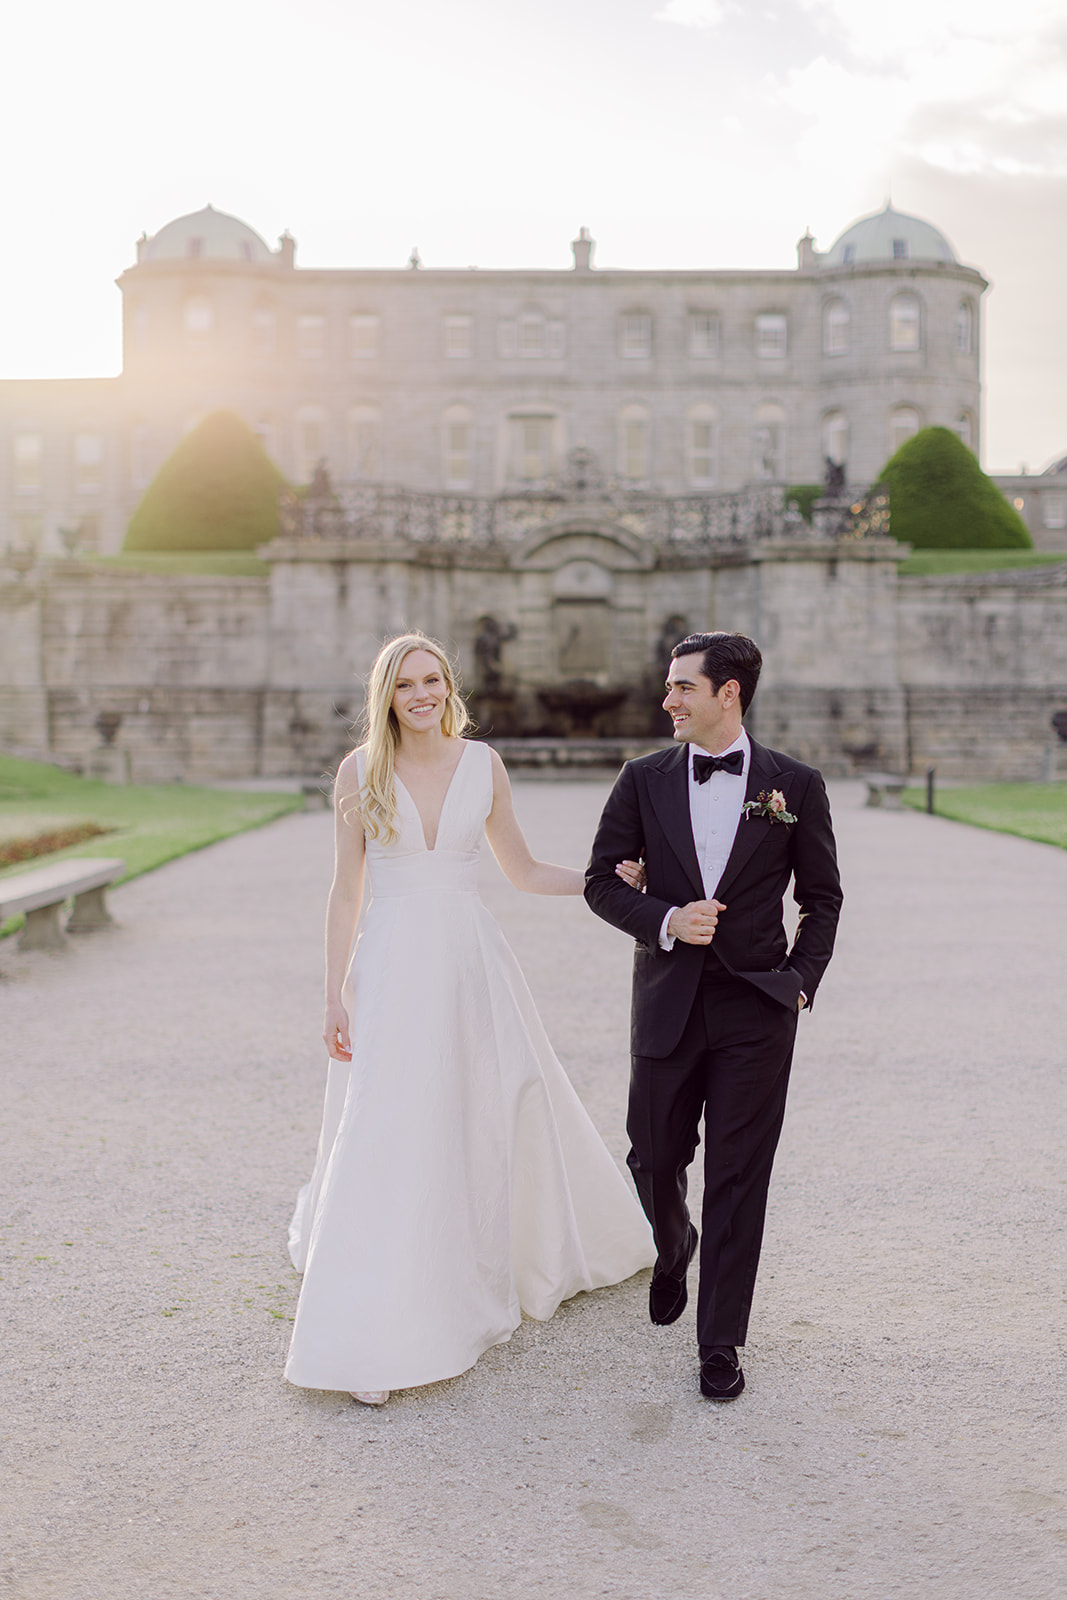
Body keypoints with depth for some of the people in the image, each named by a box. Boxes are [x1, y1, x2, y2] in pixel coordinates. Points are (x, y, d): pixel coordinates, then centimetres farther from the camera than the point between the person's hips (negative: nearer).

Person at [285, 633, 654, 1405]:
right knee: (387, 1140, -4)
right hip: (392, 968, -2)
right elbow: (346, 890, 0)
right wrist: (334, 995, -3)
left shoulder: (483, 764, 3)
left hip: (472, 961, 2)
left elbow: (523, 870, 11)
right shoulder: (361, 770, -2)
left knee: (508, 1116, 15)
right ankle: (377, 1342, 4)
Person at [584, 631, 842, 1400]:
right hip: (667, 1004, 2)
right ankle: (674, 1249, 46)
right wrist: (665, 921, -12)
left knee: (738, 1178, 2)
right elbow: (603, 880, 4)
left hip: (756, 1008, -2)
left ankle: (721, 1343, 15)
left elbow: (821, 896, 7)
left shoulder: (795, 785, -1)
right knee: (654, 1159, 12)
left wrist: (802, 980, -3)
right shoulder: (644, 780, 2)